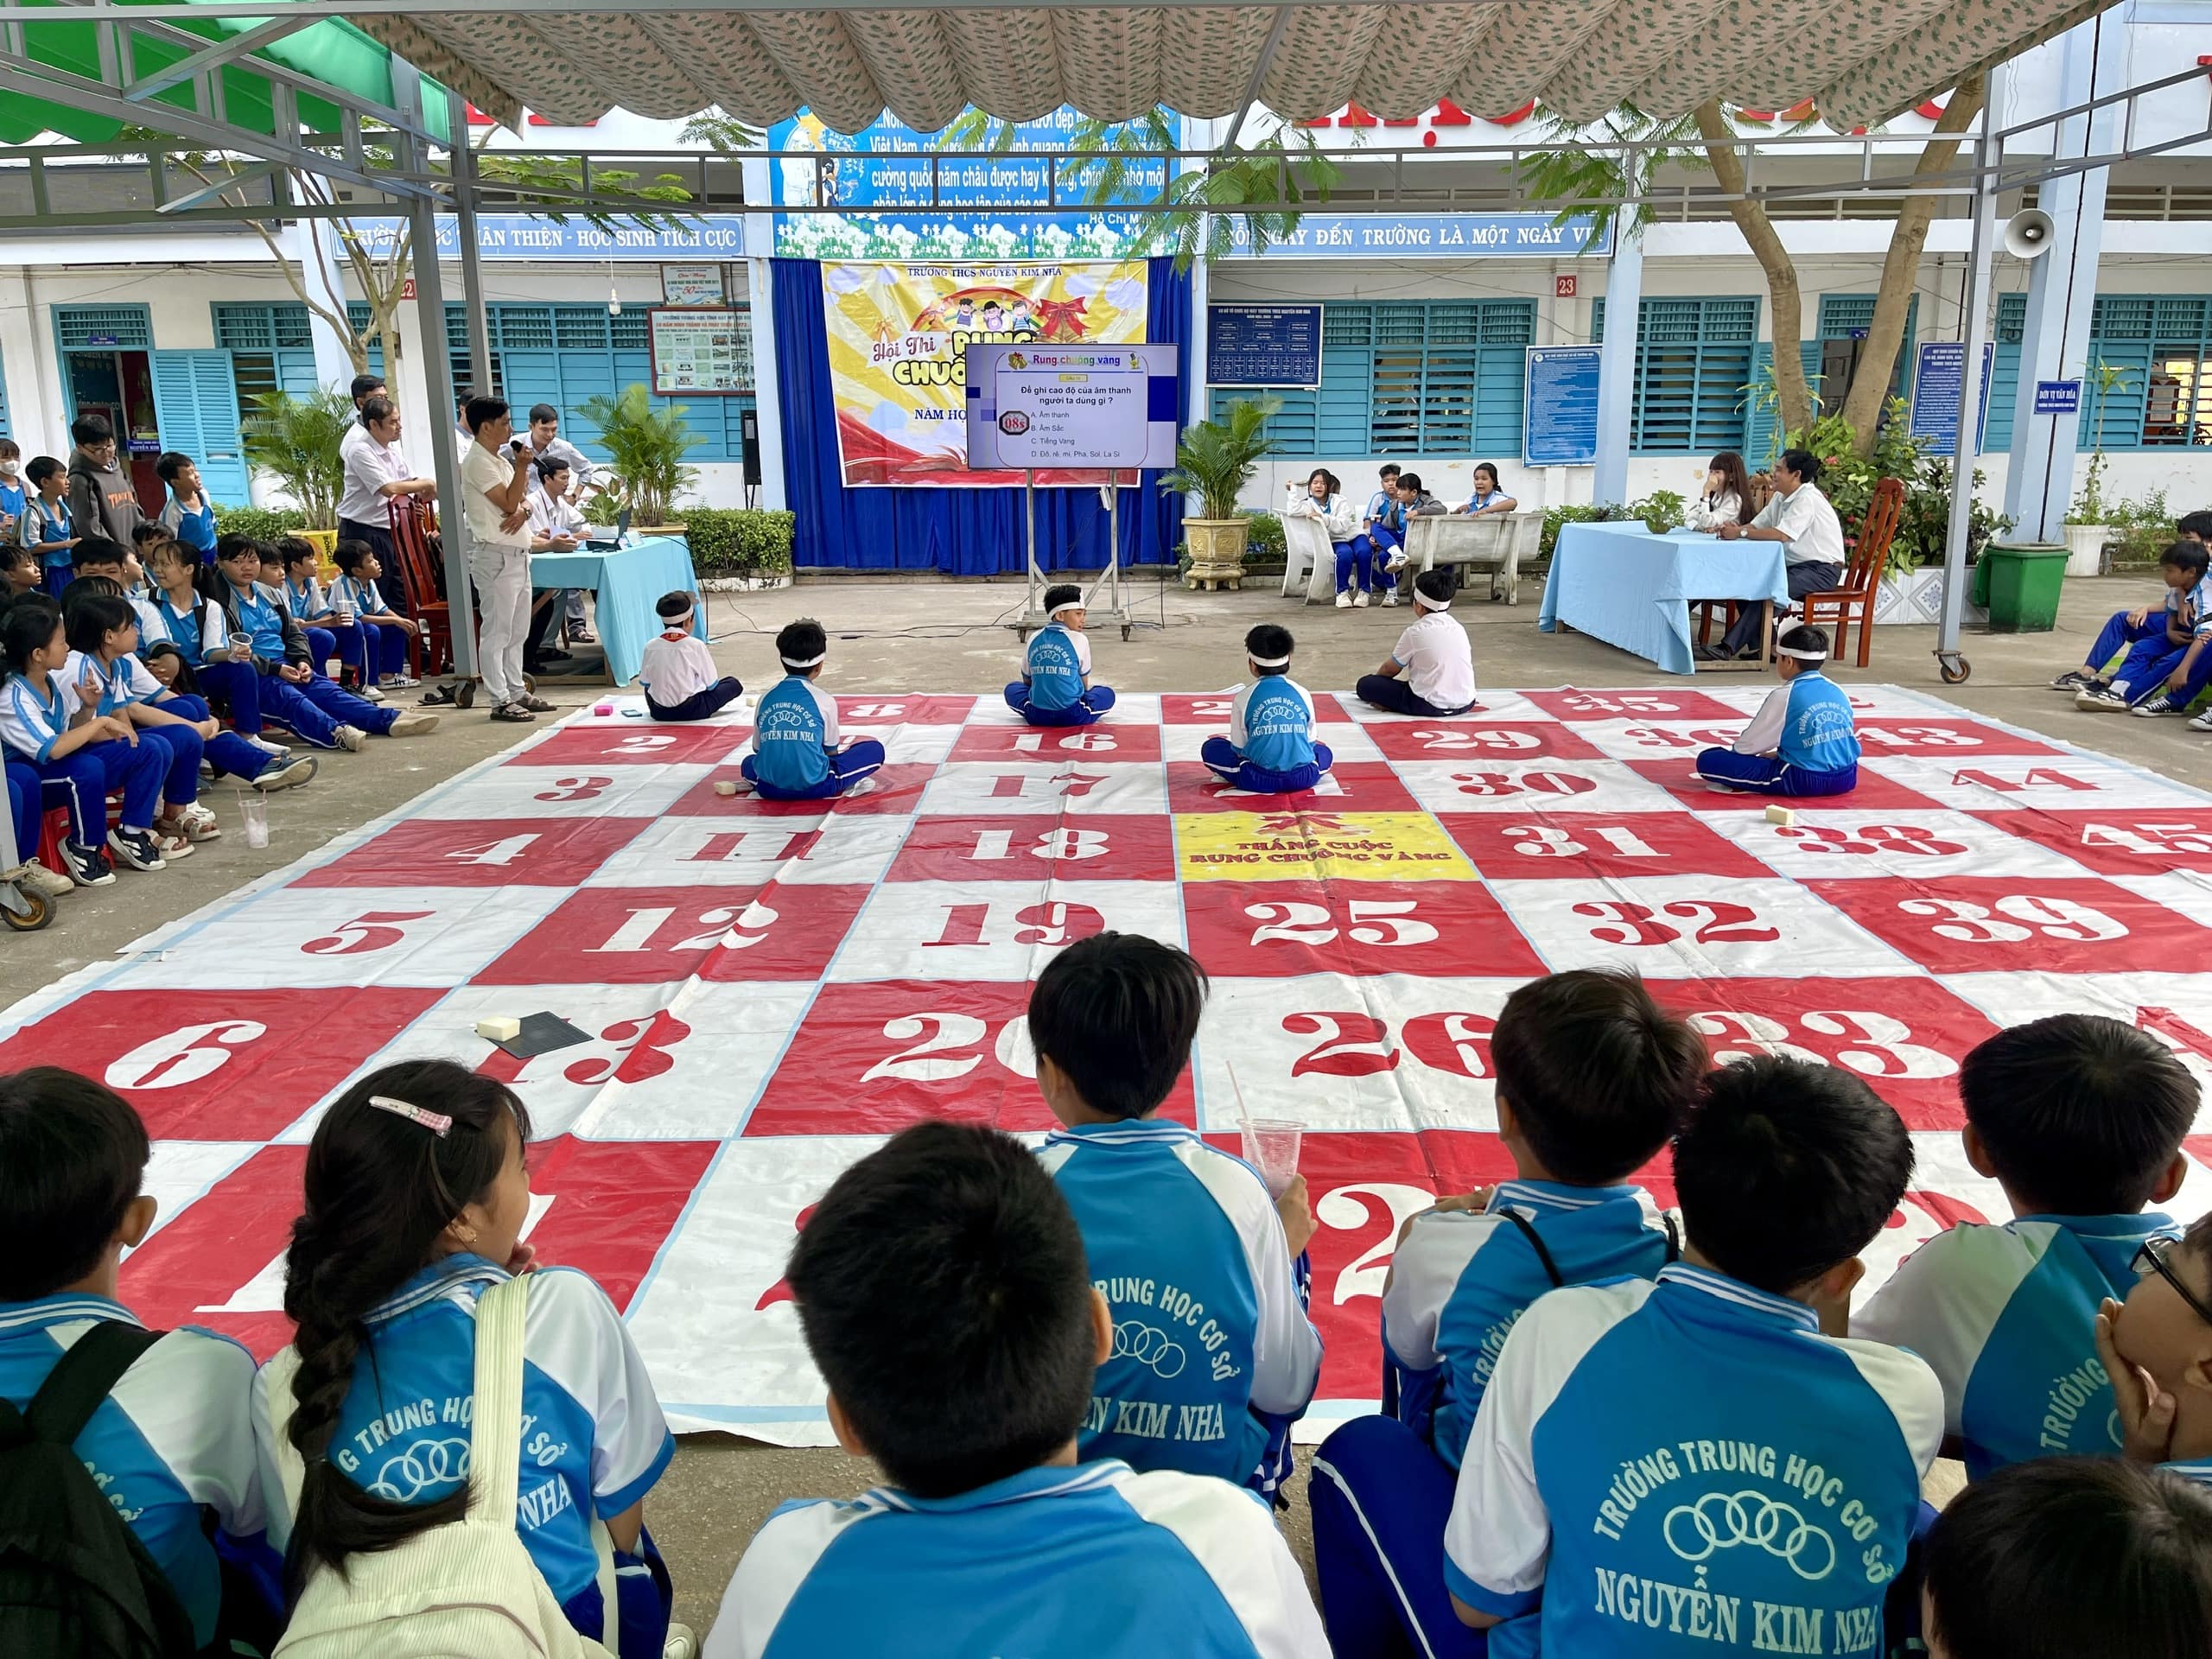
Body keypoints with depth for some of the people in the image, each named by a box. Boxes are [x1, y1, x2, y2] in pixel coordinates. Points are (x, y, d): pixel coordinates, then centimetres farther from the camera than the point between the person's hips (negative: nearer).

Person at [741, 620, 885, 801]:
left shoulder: (766, 697, 6)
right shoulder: (824, 700, -4)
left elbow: (758, 748, 13)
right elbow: (831, 751, 6)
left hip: (770, 789, 4)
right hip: (813, 787, -4)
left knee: (748, 762, 39)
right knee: (875, 750, 11)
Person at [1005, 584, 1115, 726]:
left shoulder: (1034, 638, 8)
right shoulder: (1079, 639, -2)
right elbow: (1085, 685, 9)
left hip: (1037, 716, 2)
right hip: (1073, 717, -2)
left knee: (1012, 689, 30)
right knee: (1107, 693, 22)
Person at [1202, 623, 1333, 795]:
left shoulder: (1243, 697, 0)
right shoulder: (1303, 693, 5)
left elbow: (1238, 748, 5)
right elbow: (1310, 740, 14)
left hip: (1259, 780, -2)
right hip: (1303, 779, 2)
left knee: (1211, 748, 18)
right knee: (1324, 753, 35)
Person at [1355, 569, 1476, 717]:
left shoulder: (1415, 633, -8)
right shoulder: (1458, 628, 8)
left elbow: (1390, 669, 4)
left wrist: (1376, 676, 28)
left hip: (1430, 706, -6)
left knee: (1365, 684, 1)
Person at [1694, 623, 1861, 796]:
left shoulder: (1784, 695, -7)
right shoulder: (1837, 691, 10)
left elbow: (1749, 744, 0)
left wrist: (1733, 750, 22)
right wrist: (1778, 754, 29)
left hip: (1804, 781, -7)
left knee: (1708, 760, -10)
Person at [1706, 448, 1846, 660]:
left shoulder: (1808, 499, -16)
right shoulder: (1781, 497, 12)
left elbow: (1781, 535, -27)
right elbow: (1756, 525, 6)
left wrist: (1740, 533, -26)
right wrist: (1734, 529, -15)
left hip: (1822, 569, -9)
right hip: (1796, 564, 9)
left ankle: (1728, 648, -30)